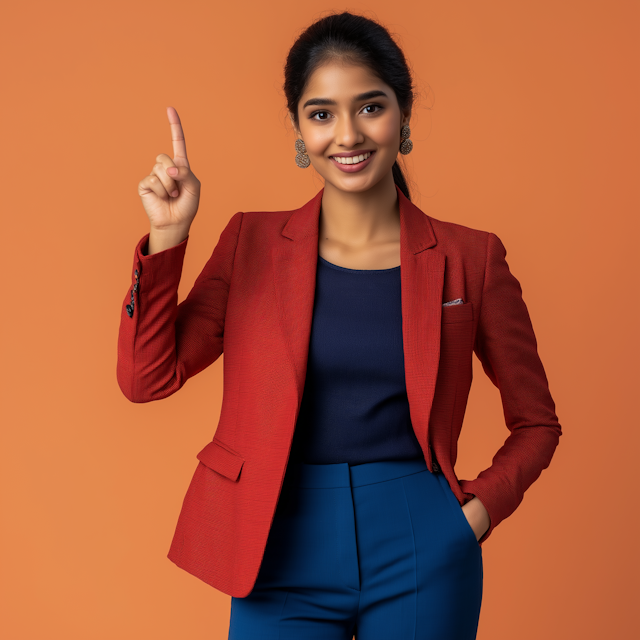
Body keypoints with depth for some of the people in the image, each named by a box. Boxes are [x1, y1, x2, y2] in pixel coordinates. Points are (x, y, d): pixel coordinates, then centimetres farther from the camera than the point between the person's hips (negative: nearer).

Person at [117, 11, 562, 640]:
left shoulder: (469, 258, 0)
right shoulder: (252, 242, 2)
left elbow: (536, 423, 9)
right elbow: (147, 377, -2)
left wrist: (479, 508, -6)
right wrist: (167, 235, -9)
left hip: (422, 563, 0)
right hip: (282, 554, 1)